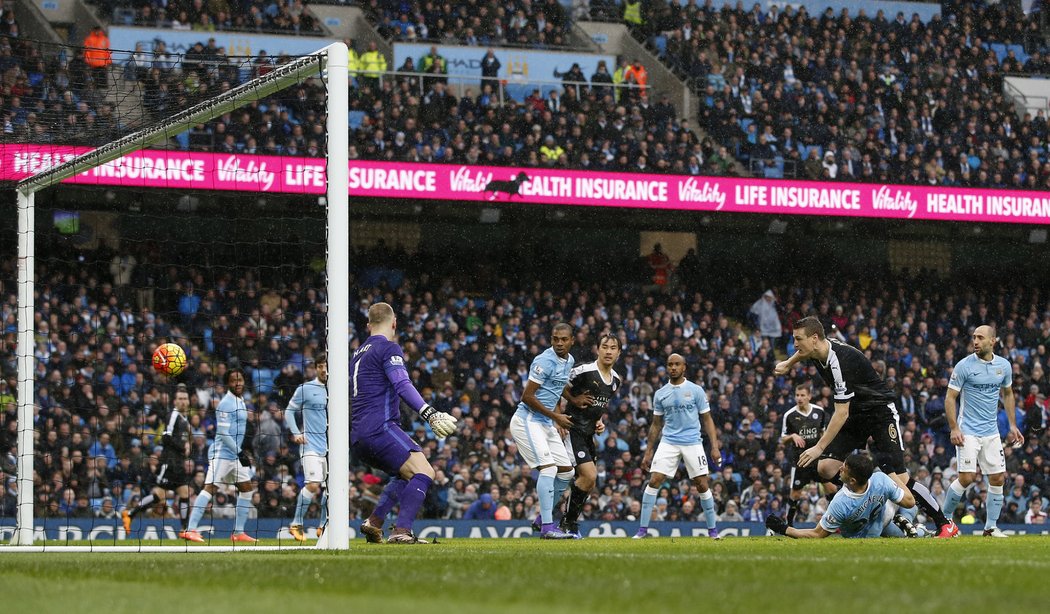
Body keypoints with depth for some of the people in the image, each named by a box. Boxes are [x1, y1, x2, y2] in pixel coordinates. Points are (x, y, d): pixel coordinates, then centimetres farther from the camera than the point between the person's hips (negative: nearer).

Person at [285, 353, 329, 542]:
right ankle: (296, 525, -6)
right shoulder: (305, 389, -1)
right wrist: (296, 433, -7)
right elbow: (289, 411, 6)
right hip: (311, 445, -5)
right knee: (313, 485, -17)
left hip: (331, 446, 5)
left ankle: (323, 526, 16)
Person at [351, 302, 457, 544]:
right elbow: (403, 386, -19)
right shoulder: (389, 348, -3)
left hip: (357, 438, 9)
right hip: (380, 429, -9)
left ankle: (374, 522, 9)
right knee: (424, 472, -17)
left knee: (407, 474, 23)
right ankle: (401, 531, -31)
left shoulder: (358, 354, 23)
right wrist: (430, 414, -27)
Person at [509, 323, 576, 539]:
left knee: (566, 471, 9)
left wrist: (557, 420, 16)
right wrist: (555, 416, -13)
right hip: (527, 421, -9)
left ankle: (542, 519, 20)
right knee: (548, 468, -19)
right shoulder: (545, 361, -17)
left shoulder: (569, 361, 11)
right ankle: (547, 527, -21)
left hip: (546, 423, 9)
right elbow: (527, 397, -19)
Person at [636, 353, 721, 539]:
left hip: (692, 442, -2)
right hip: (668, 443, 2)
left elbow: (707, 420, 4)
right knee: (654, 481, -10)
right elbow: (656, 425, 16)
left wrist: (715, 447, -5)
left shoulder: (696, 391, 1)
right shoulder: (660, 394, 8)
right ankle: (643, 529, -6)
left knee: (702, 485, -3)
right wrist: (649, 452, 12)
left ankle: (712, 529, 11)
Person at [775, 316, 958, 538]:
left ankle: (945, 525, -4)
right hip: (855, 415, 9)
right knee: (825, 467, -8)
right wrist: (788, 364, 37)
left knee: (899, 480, -15)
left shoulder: (839, 361, -31)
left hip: (880, 413, -9)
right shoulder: (817, 349, -5)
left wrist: (819, 447, -30)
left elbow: (841, 413, -31)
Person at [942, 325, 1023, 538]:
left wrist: (1012, 426, 15)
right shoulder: (964, 366, -9)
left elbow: (1007, 394, 19)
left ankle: (991, 527, 11)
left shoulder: (1004, 365, 4)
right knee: (967, 477, -14)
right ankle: (944, 518, 3)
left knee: (998, 478, 1)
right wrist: (954, 429, -14)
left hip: (991, 431, 5)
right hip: (968, 431, -5)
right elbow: (950, 397, -6)